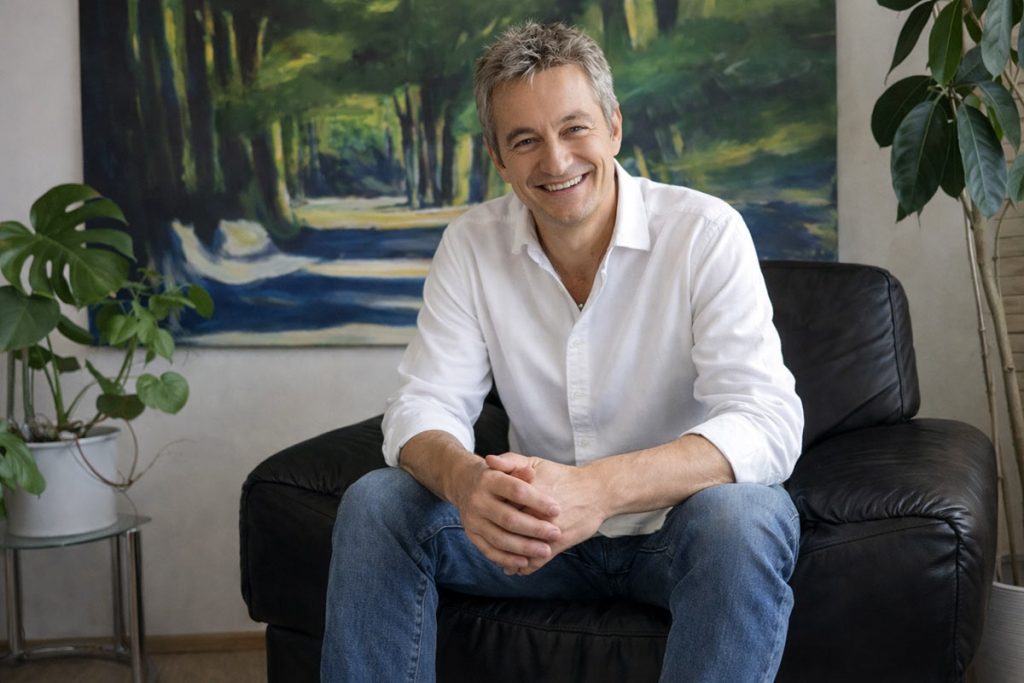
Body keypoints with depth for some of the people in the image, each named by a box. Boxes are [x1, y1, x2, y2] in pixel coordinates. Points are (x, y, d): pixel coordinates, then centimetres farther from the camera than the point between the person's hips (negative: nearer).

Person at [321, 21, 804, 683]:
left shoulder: (707, 233, -16)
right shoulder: (472, 244, -3)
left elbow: (768, 424, -26)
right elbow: (424, 406, -8)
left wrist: (602, 487, -44)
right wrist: (464, 479, -36)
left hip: (674, 521, -3)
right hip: (540, 524, 3)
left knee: (743, 515, -36)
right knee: (374, 503, -18)